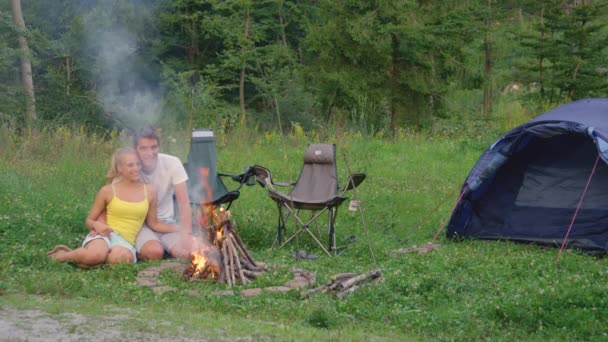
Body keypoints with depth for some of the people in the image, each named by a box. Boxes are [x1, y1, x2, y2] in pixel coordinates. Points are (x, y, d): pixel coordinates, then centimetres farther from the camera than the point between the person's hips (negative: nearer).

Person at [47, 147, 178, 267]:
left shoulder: (149, 191, 9)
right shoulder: (108, 191, 4)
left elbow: (153, 223, 18)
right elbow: (89, 220, 12)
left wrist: (180, 228, 6)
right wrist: (97, 225, -12)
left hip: (126, 241, 1)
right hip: (105, 234, -1)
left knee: (120, 257, -40)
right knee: (95, 255, -39)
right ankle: (62, 255, -6)